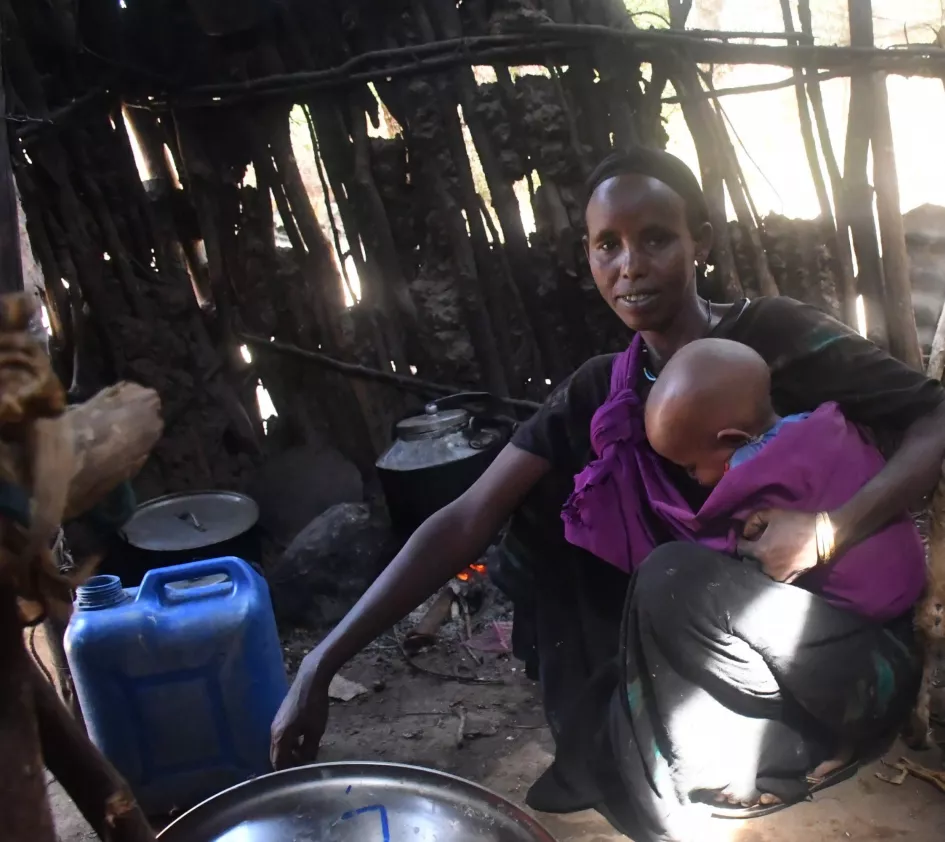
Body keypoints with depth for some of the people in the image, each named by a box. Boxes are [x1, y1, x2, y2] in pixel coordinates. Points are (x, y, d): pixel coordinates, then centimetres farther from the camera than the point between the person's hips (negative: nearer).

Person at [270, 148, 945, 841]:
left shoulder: (774, 335, -10)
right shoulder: (599, 393, 0)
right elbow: (468, 521, -8)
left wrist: (836, 526, -31)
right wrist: (323, 664, -15)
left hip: (853, 660, -4)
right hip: (720, 658, 5)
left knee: (676, 574, -32)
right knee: (541, 499, -3)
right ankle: (609, 742, -3)